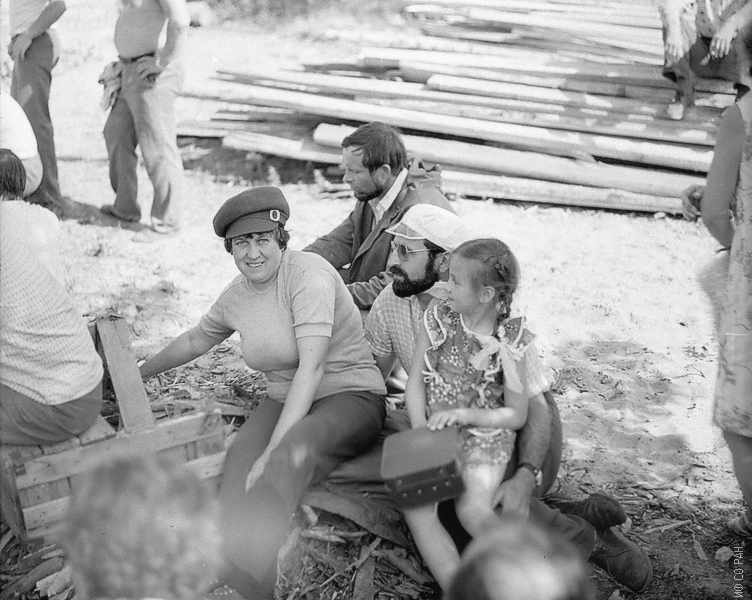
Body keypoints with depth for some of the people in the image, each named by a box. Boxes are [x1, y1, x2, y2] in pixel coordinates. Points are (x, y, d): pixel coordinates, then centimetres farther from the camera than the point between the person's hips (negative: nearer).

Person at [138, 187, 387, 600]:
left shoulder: (307, 273, -17)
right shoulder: (237, 295, 6)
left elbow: (312, 366, -25)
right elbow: (195, 340, 27)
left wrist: (274, 451, -30)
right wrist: (138, 373, 36)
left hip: (349, 397, -6)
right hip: (285, 401, 6)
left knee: (291, 454, -38)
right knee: (239, 459, -27)